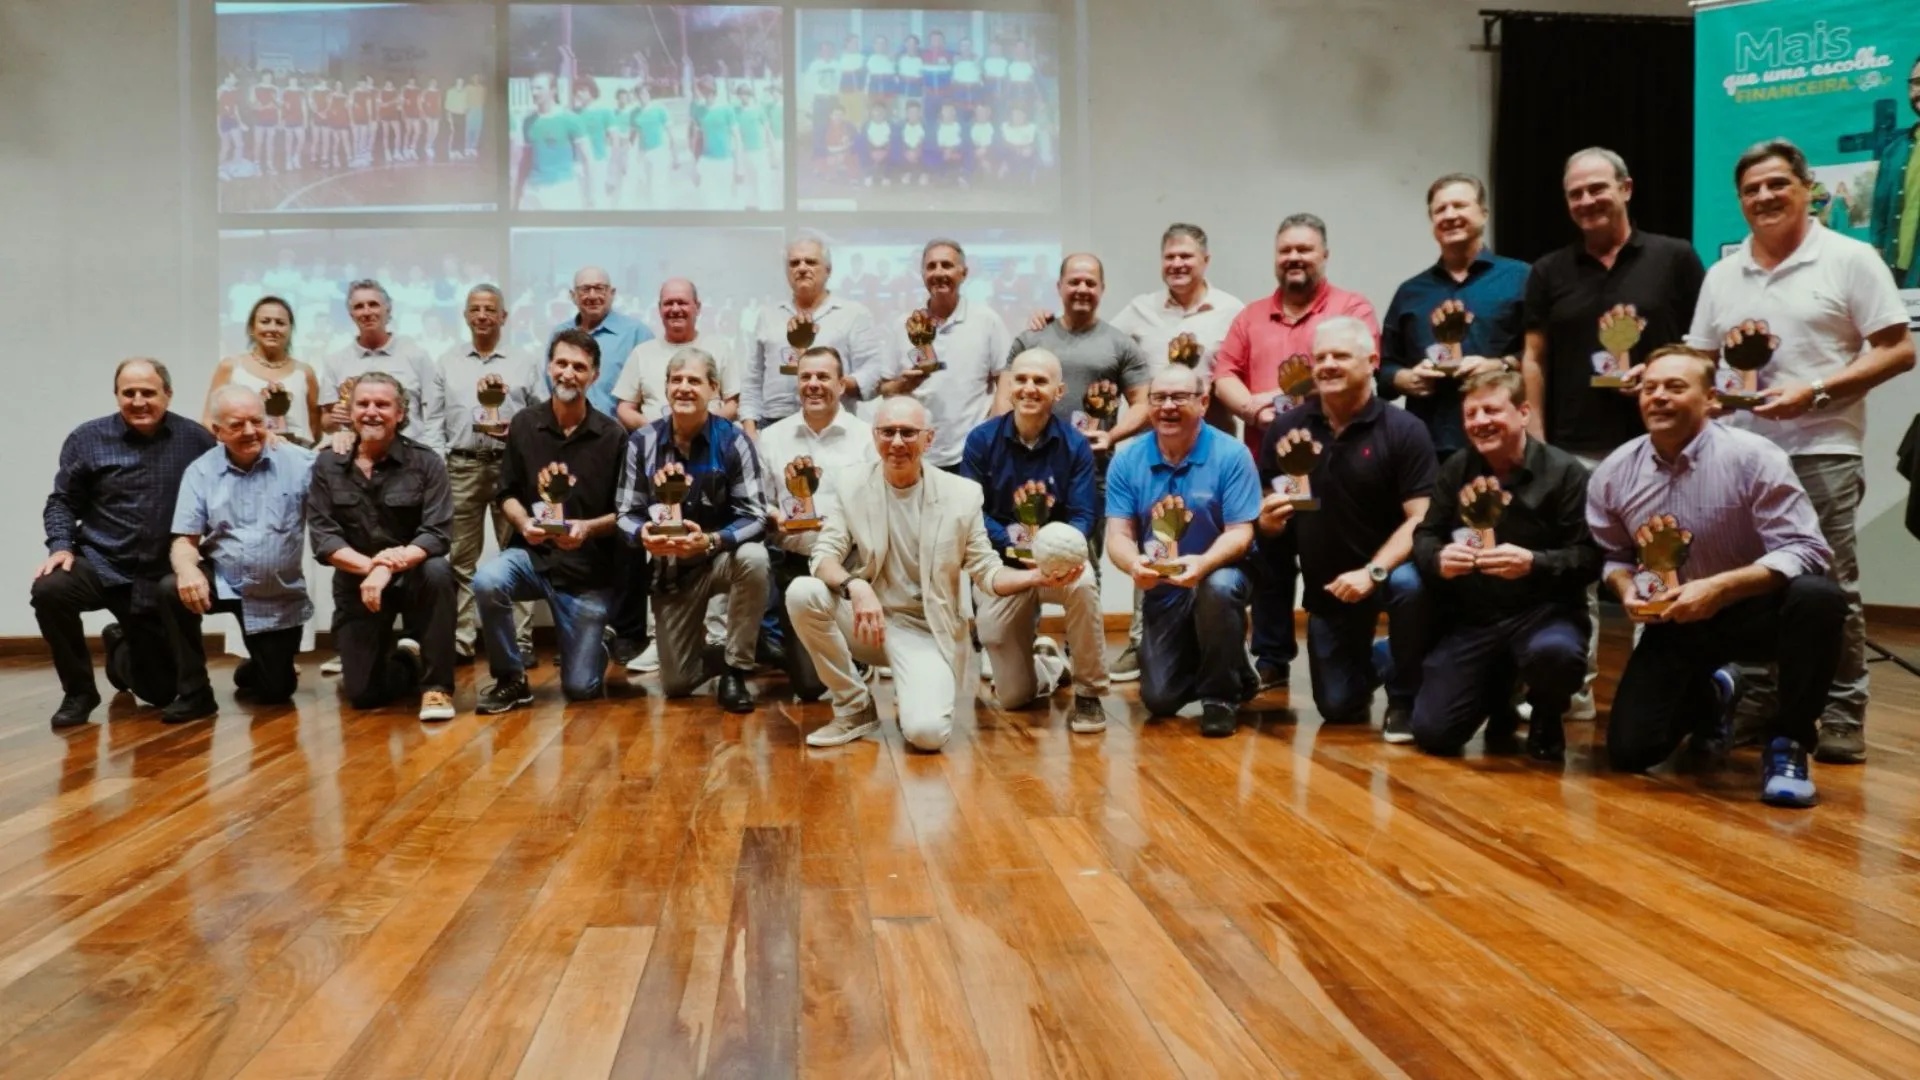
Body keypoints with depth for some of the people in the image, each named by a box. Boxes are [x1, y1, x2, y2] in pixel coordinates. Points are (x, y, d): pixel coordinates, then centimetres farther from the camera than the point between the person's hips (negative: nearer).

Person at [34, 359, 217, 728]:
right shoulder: (88, 439, -1)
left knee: (163, 691, 6)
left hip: (165, 578, 0)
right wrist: (61, 546, -13)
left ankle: (120, 646, 45)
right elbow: (62, 501, 4)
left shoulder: (196, 439, -2)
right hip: (101, 565, 0)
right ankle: (79, 691, -10)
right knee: (49, 589, -35)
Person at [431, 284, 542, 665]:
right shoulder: (447, 363, 13)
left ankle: (520, 640, 3)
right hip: (461, 467, 2)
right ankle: (461, 640, 10)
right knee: (460, 558, 4)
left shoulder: (524, 364, 8)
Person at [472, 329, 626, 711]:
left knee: (580, 688, -2)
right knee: (486, 582, -34)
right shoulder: (524, 424, -1)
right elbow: (508, 494, 6)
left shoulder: (612, 436, -7)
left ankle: (595, 644, 37)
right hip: (531, 553, 2)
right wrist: (523, 522, -16)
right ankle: (511, 680, -10)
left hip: (589, 569, -1)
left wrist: (589, 528, -21)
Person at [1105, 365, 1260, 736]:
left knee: (1218, 587, -40)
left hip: (1220, 573, -3)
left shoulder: (1231, 455, -15)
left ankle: (1222, 695, -16)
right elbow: (1118, 535, -10)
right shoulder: (1127, 460, -6)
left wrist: (1203, 564, -39)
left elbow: (1240, 533, -18)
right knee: (1159, 699, -5)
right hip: (1162, 589, 3)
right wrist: (1134, 564, -35)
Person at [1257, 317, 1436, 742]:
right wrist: (1268, 519, -20)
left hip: (1386, 568, -3)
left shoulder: (1404, 430, -14)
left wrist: (1373, 572, -32)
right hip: (1325, 585, 3)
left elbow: (1421, 518, -20)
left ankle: (1405, 699, -12)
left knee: (1409, 584, -39)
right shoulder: (1285, 428, -3)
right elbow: (1266, 515, 4)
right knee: (1339, 707, 6)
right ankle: (1375, 661, 43)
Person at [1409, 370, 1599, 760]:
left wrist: (1533, 563, -31)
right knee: (1432, 733, -9)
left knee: (1554, 653, -41)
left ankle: (1546, 718, -1)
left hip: (1542, 612, -3)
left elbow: (1588, 557, -12)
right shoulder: (1455, 468, 7)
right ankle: (1497, 694, 27)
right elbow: (1424, 537, 6)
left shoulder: (1564, 471, -7)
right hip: (1470, 618, 4)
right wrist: (1438, 559, -19)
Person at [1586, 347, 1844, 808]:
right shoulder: (1612, 473, -8)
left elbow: (1806, 550, -24)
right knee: (1629, 751, -6)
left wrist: (1719, 588, -35)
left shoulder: (1753, 458, -20)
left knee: (1818, 597, -37)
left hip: (1751, 611, -3)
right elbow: (1613, 555, 6)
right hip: (1673, 623, 3)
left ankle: (1787, 742, -14)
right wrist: (1626, 589, -17)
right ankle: (1705, 706, 32)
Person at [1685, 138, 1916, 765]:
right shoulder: (1722, 276, 13)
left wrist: (1813, 393, -16)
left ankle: (1843, 717, 9)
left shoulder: (1850, 260, -1)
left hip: (1822, 452, -4)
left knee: (1830, 589, 0)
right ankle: (1760, 707, 18)